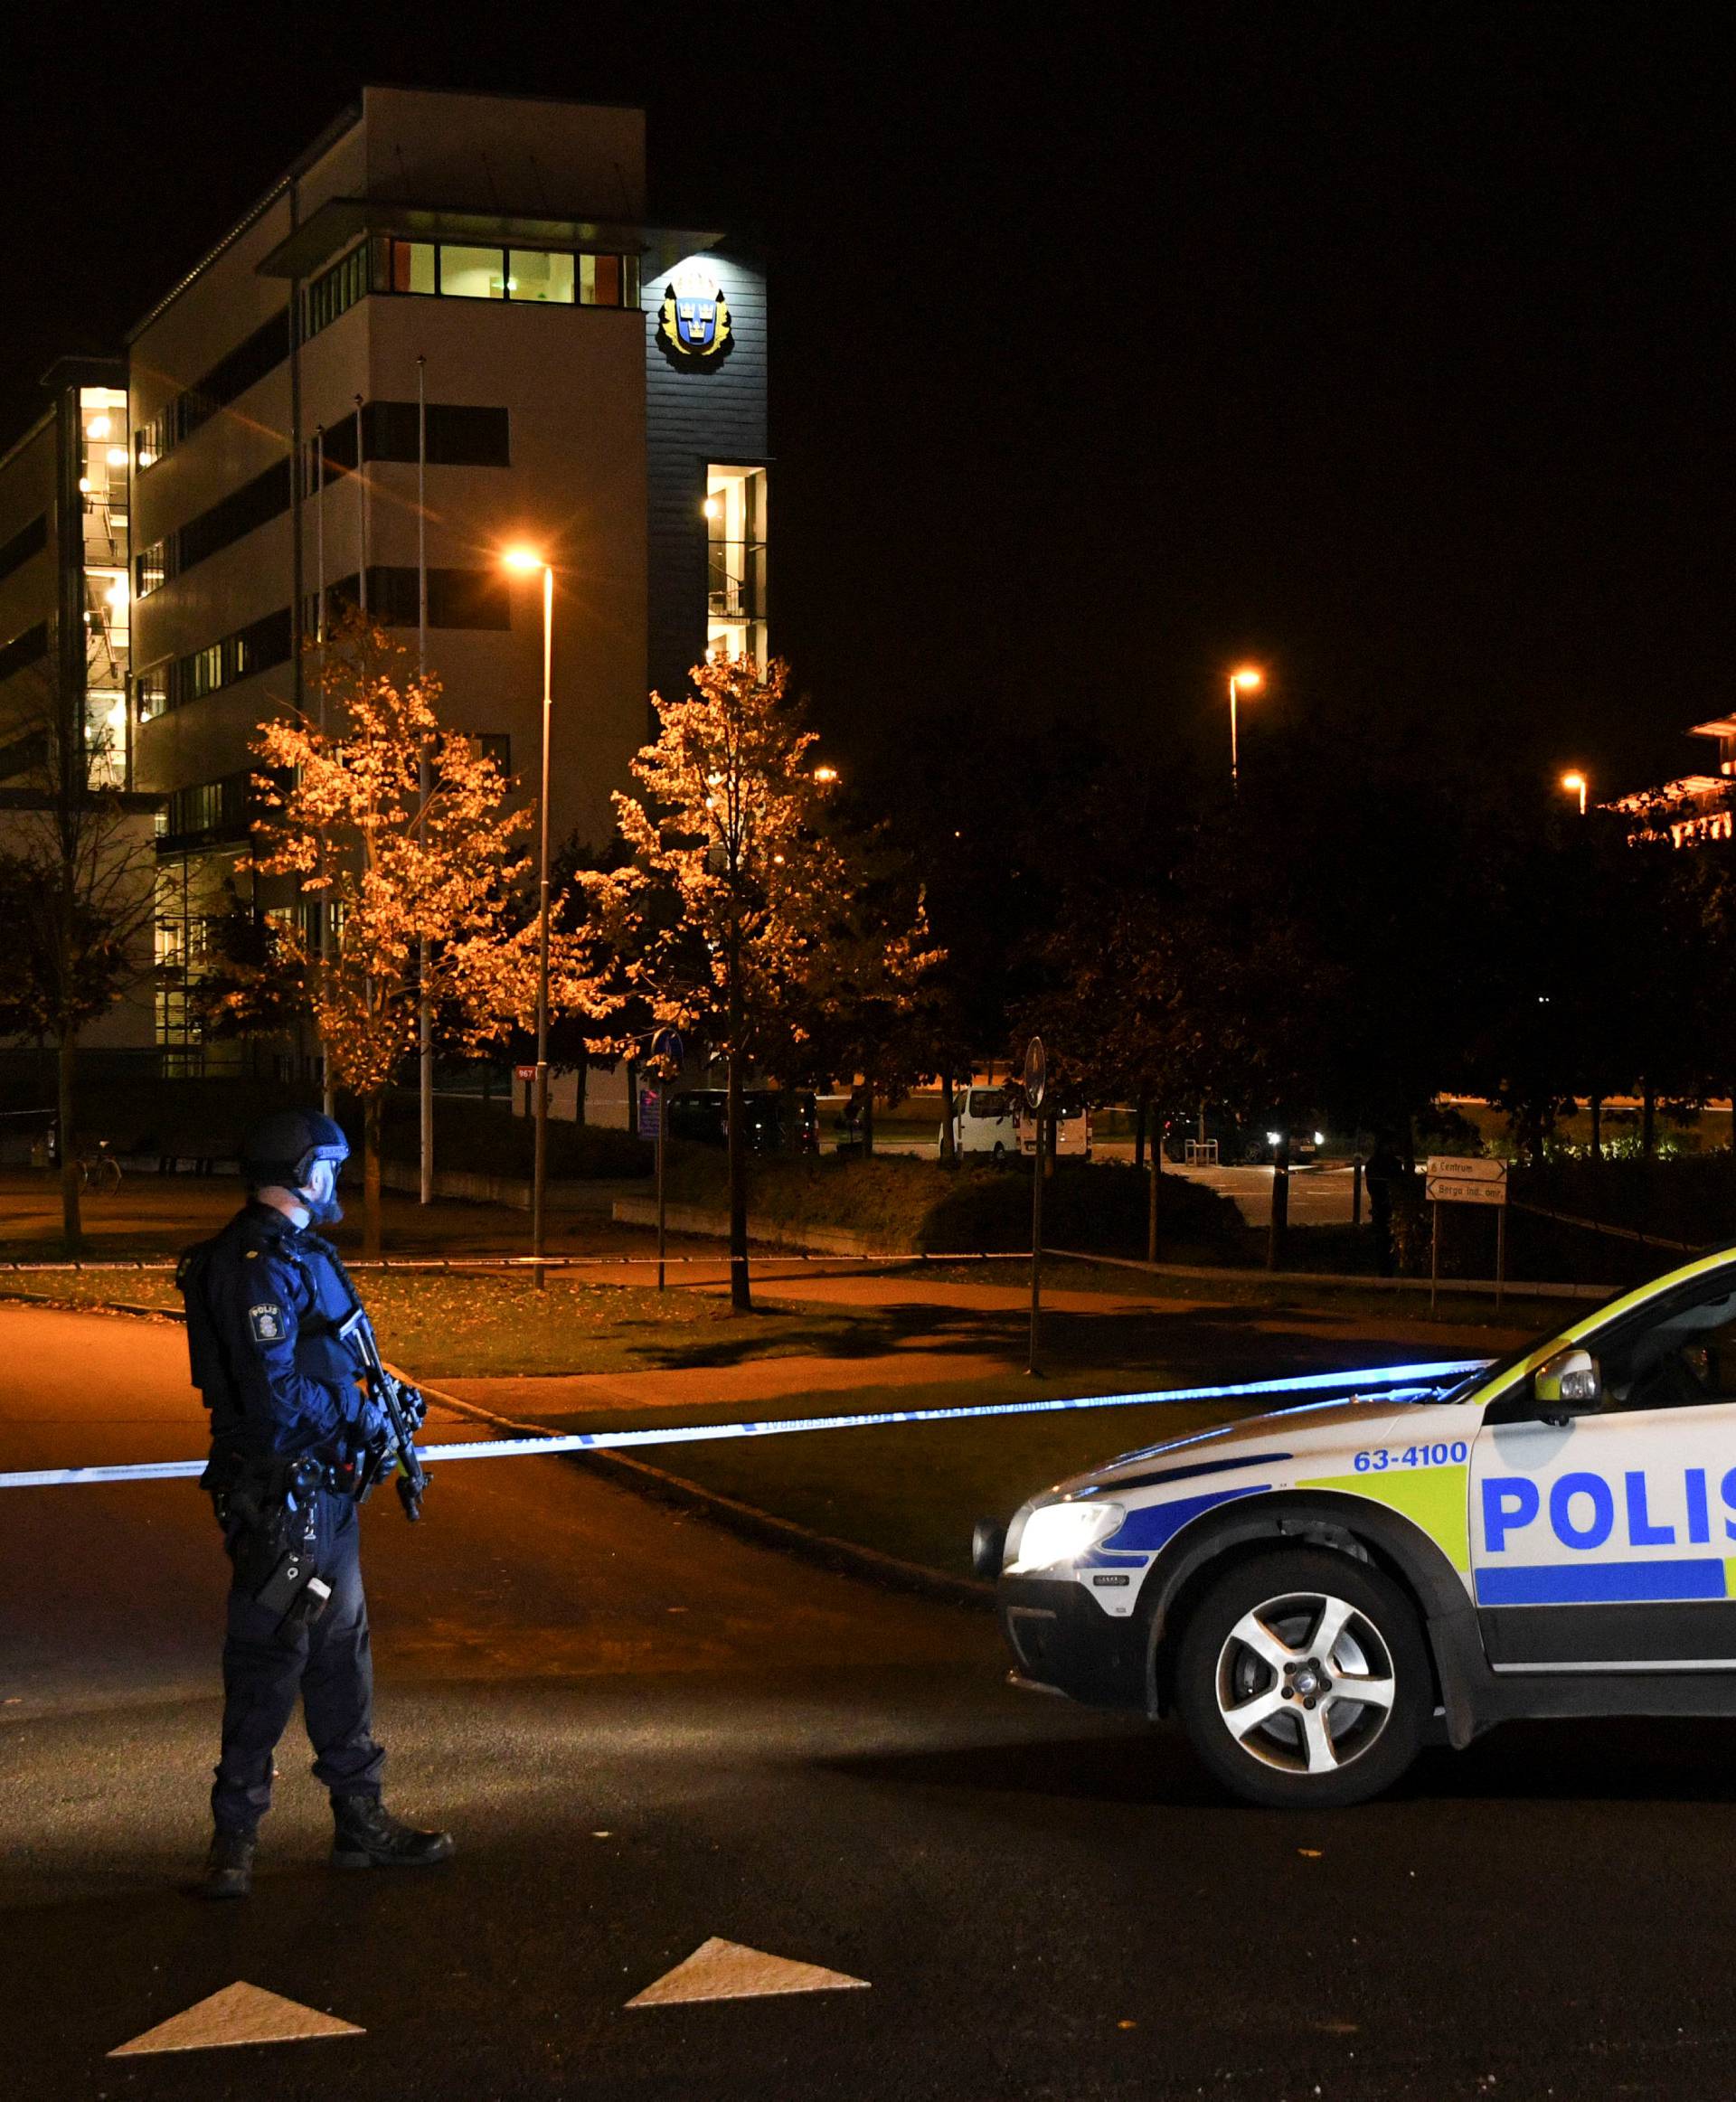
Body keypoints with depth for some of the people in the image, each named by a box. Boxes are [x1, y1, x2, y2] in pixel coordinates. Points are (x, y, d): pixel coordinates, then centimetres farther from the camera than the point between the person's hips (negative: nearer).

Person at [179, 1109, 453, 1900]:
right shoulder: (259, 1264, -19)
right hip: (280, 1497, -10)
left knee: (341, 1652, 16)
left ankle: (361, 1820, 26)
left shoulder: (295, 1253, 14)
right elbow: (276, 1396, -25)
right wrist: (364, 1421, -15)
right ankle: (233, 1838, 6)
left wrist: (374, 1404, 8)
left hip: (323, 1486, 10)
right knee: (269, 1662, -4)